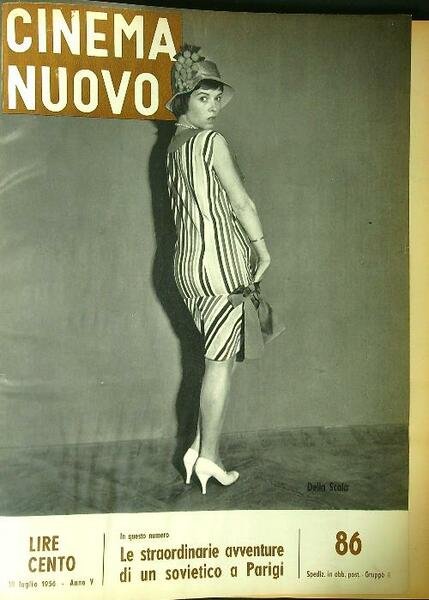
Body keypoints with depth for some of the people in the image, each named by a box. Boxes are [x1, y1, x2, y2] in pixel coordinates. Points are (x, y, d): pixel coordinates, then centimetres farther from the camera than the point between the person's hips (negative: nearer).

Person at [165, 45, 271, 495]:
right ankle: (208, 456, 8)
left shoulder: (174, 144, 15)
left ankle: (199, 447, 19)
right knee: (220, 362, 0)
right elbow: (241, 202, -10)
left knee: (220, 356, 16)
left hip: (187, 261, 8)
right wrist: (263, 250, 1)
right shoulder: (211, 140, -10)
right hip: (222, 260, -8)